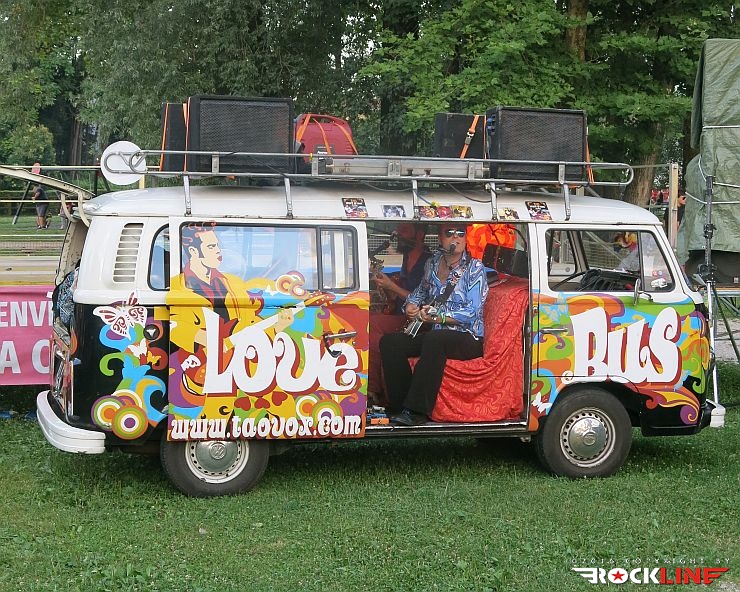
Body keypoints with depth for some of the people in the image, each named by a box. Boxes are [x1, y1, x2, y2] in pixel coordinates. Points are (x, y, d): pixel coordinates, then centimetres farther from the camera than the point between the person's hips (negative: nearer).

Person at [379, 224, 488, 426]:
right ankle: (402, 405, -18)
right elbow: (421, 290, 33)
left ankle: (416, 411, -37)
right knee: (389, 342, -14)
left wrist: (438, 317, -25)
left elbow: (472, 312, -13)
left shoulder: (474, 268, -4)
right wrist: (411, 305, 10)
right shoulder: (433, 264, 13)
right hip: (436, 335, 6)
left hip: (469, 339, -6)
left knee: (433, 339, -38)